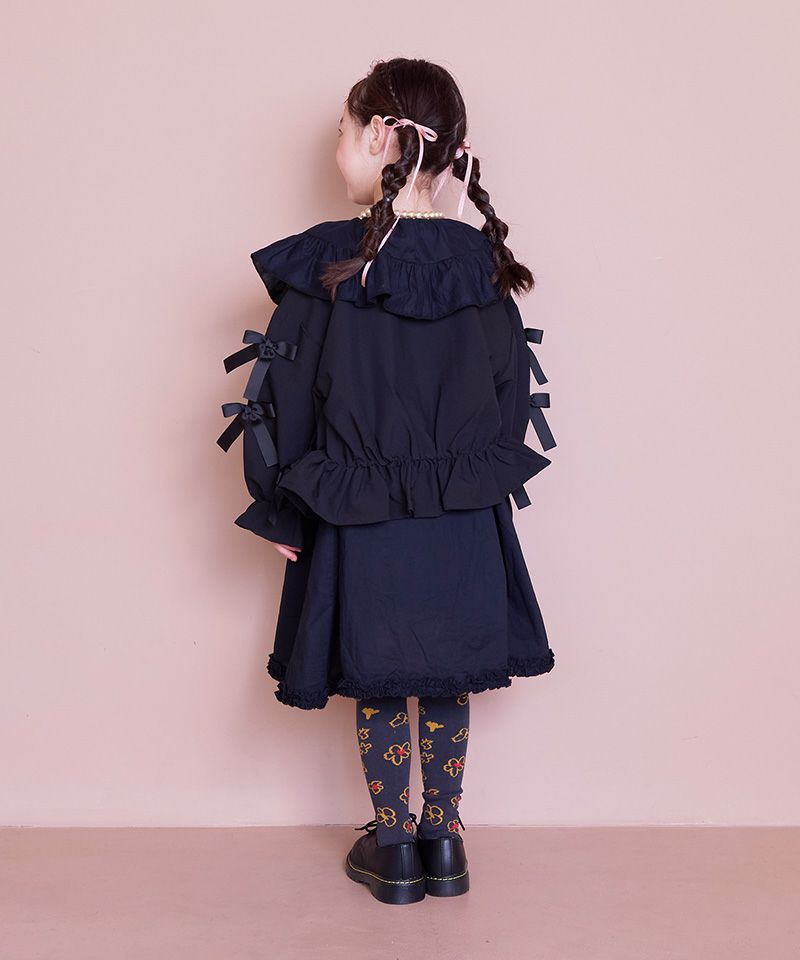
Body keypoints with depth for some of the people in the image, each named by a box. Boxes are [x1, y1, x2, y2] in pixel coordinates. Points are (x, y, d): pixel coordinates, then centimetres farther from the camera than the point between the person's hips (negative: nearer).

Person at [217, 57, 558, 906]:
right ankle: (443, 838, 30)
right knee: (446, 684, 17)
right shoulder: (482, 263, -3)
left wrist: (278, 510, 3)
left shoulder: (325, 265, -13)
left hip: (359, 525, -3)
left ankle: (394, 845, 28)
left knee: (377, 685, 14)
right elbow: (514, 397, 4)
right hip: (465, 528, 3)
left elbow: (285, 398, -9)